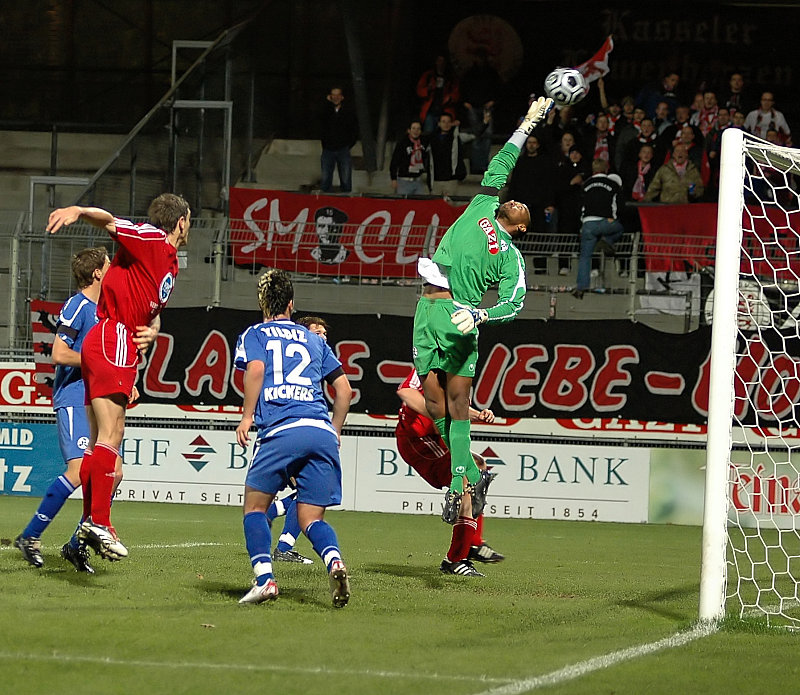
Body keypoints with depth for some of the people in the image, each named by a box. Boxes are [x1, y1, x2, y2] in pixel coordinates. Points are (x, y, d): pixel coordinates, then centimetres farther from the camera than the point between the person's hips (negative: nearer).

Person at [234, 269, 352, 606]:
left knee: (255, 506, 14)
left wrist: (247, 416, -1)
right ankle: (334, 562, -26)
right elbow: (343, 388, 23)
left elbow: (255, 368, -6)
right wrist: (334, 430, 32)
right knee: (311, 519, 7)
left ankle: (265, 579, -5)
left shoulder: (254, 335, 15)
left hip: (280, 430, -3)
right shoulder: (313, 339, 26)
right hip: (322, 433, 3)